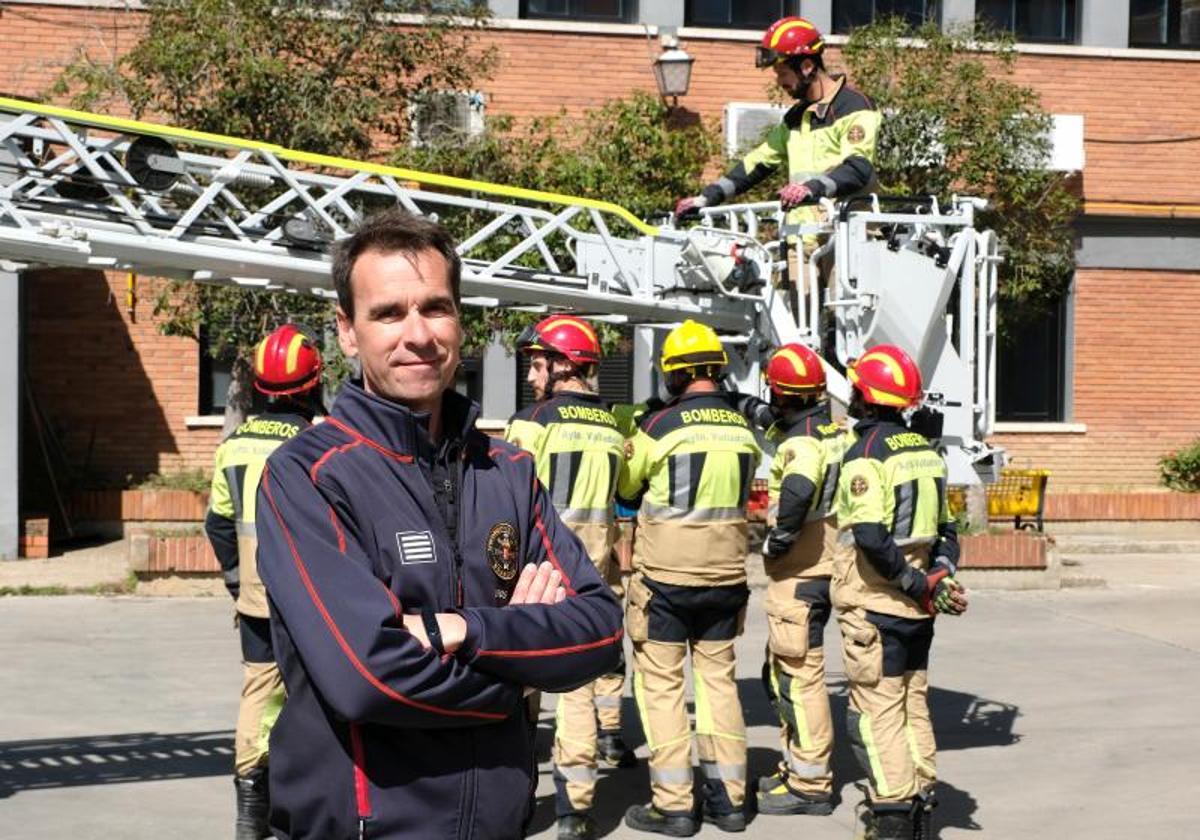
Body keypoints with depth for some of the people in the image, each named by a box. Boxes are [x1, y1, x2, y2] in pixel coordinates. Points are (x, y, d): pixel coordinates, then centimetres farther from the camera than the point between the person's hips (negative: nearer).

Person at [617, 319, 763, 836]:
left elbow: (625, 489, 2)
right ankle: (728, 797, 18)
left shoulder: (661, 425, -12)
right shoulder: (744, 429, 1)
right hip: (725, 575, 5)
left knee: (661, 683, 4)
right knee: (718, 678, 14)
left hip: (665, 576, -5)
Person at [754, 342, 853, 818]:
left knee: (798, 676, -3)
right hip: (824, 563, 10)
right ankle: (797, 765, 30)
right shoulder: (839, 431, 9)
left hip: (798, 572, -10)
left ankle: (810, 785, 3)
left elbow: (798, 491, -38)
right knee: (782, 671, 20)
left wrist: (776, 542, -22)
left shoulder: (801, 442, -18)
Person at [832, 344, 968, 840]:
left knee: (876, 712, -1)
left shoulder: (865, 455, -15)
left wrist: (919, 585, -16)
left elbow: (871, 538, -25)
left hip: (875, 605, -8)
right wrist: (938, 576, 1)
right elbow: (945, 529, 13)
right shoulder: (925, 449, 10)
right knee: (914, 706, 16)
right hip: (916, 611, 8)